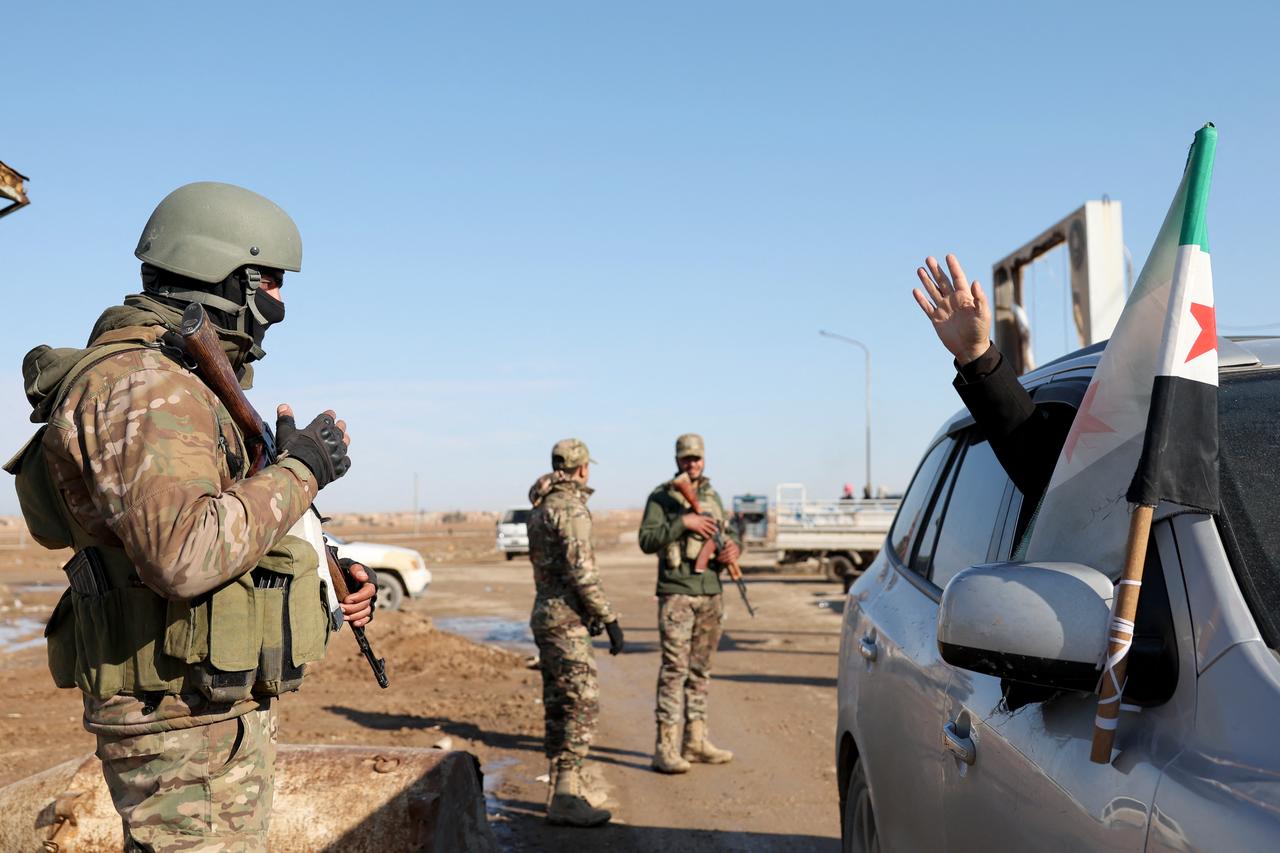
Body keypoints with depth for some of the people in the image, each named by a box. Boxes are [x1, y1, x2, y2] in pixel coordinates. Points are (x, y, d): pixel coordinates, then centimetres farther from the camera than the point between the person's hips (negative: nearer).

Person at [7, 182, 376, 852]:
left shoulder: (185, 386, 16)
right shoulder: (141, 385, -18)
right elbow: (184, 555, -32)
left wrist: (328, 584, 8)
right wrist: (299, 471, -20)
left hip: (223, 710, 10)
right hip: (183, 722, -10)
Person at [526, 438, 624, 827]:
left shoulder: (541, 508, 16)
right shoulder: (571, 507, -15)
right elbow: (581, 572, -22)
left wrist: (590, 615, 27)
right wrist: (610, 619, -17)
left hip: (546, 614, 10)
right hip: (565, 619, -10)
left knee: (559, 706, 13)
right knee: (582, 705, -9)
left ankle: (564, 789, 19)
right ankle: (565, 798, -10)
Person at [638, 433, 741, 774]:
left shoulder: (713, 497, 15)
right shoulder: (662, 497, -3)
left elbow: (727, 532, 22)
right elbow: (646, 540, -12)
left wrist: (734, 545, -1)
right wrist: (683, 522, -20)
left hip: (711, 593, 6)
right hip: (677, 592, -6)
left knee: (700, 669, 11)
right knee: (675, 668, -9)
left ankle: (695, 740, 18)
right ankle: (666, 747, -8)